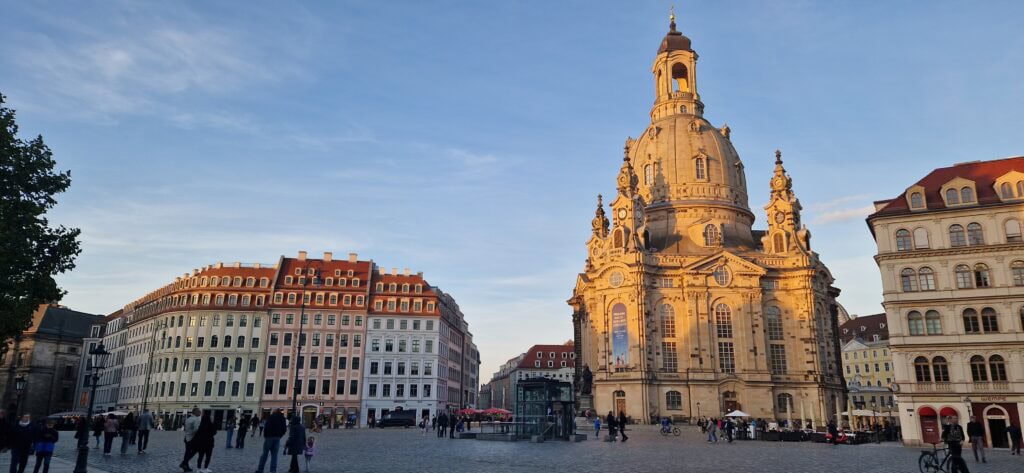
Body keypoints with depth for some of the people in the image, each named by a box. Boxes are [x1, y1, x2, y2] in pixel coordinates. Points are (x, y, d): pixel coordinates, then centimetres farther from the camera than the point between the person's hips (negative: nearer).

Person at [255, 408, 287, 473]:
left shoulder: (270, 417, -6)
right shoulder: (282, 418, 8)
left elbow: (266, 427, -15)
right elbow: (285, 429, 8)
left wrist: (265, 435, -2)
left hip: (269, 437, -3)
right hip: (277, 438, 3)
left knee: (265, 454, 6)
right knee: (274, 455, 6)